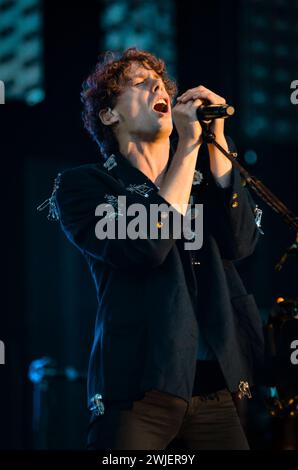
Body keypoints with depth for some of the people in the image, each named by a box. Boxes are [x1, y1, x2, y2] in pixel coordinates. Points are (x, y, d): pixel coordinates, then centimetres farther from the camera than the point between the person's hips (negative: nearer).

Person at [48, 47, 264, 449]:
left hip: (215, 388, 5)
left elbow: (241, 244, -2)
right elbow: (146, 249, -16)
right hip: (139, 389, -4)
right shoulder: (83, 185, 1)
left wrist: (216, 137, -6)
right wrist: (188, 145, -11)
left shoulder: (202, 177, 16)